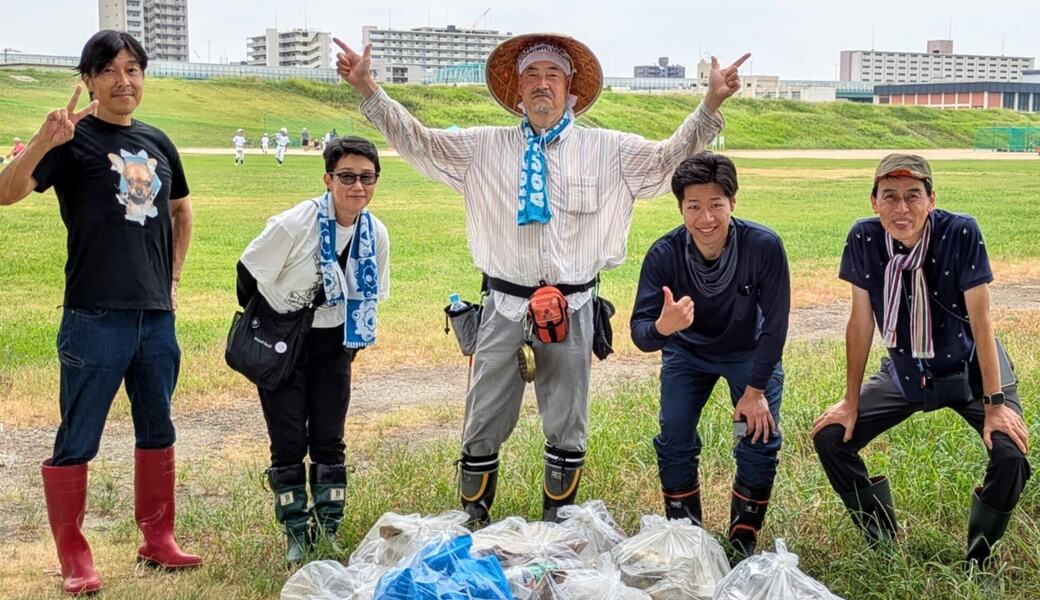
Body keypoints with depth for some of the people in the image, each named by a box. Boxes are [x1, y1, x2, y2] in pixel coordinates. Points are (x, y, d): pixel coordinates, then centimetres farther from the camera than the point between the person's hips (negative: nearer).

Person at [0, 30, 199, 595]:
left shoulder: (157, 143, 10)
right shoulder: (74, 139, -7)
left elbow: (181, 209, 27)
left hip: (157, 315, 6)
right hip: (95, 317, -6)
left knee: (158, 430, 15)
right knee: (77, 442, 1)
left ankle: (158, 539, 29)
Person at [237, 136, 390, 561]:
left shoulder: (376, 235, -7)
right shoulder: (294, 225, -23)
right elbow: (249, 275, -11)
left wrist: (350, 347, 9)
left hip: (332, 343, 4)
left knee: (329, 441, 5)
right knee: (288, 441, -2)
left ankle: (329, 533, 16)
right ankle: (296, 535, 11)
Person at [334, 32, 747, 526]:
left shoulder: (607, 149, 6)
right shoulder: (484, 147, 6)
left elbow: (667, 158, 6)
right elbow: (417, 141, 6)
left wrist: (710, 104, -6)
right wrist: (368, 89, -3)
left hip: (571, 309, 0)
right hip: (506, 306, 0)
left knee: (567, 425, 10)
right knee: (484, 420, 6)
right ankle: (472, 520, 22)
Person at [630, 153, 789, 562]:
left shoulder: (764, 246, -33)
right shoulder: (663, 255, -30)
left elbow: (775, 324, -22)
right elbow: (640, 333, -33)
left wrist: (756, 389, -20)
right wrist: (661, 327, -57)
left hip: (751, 352, -1)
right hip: (687, 353, 1)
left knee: (760, 442, -9)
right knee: (674, 443, -7)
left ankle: (743, 544, 11)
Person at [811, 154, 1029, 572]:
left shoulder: (961, 233, -25)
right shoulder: (863, 239, -17)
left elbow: (980, 319, -21)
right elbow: (861, 321, -8)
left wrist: (995, 404, -20)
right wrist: (851, 402, -3)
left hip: (969, 369, -3)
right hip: (905, 371, 3)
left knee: (1011, 454, -24)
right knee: (831, 438, -7)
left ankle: (977, 561, 1)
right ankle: (886, 548, 12)